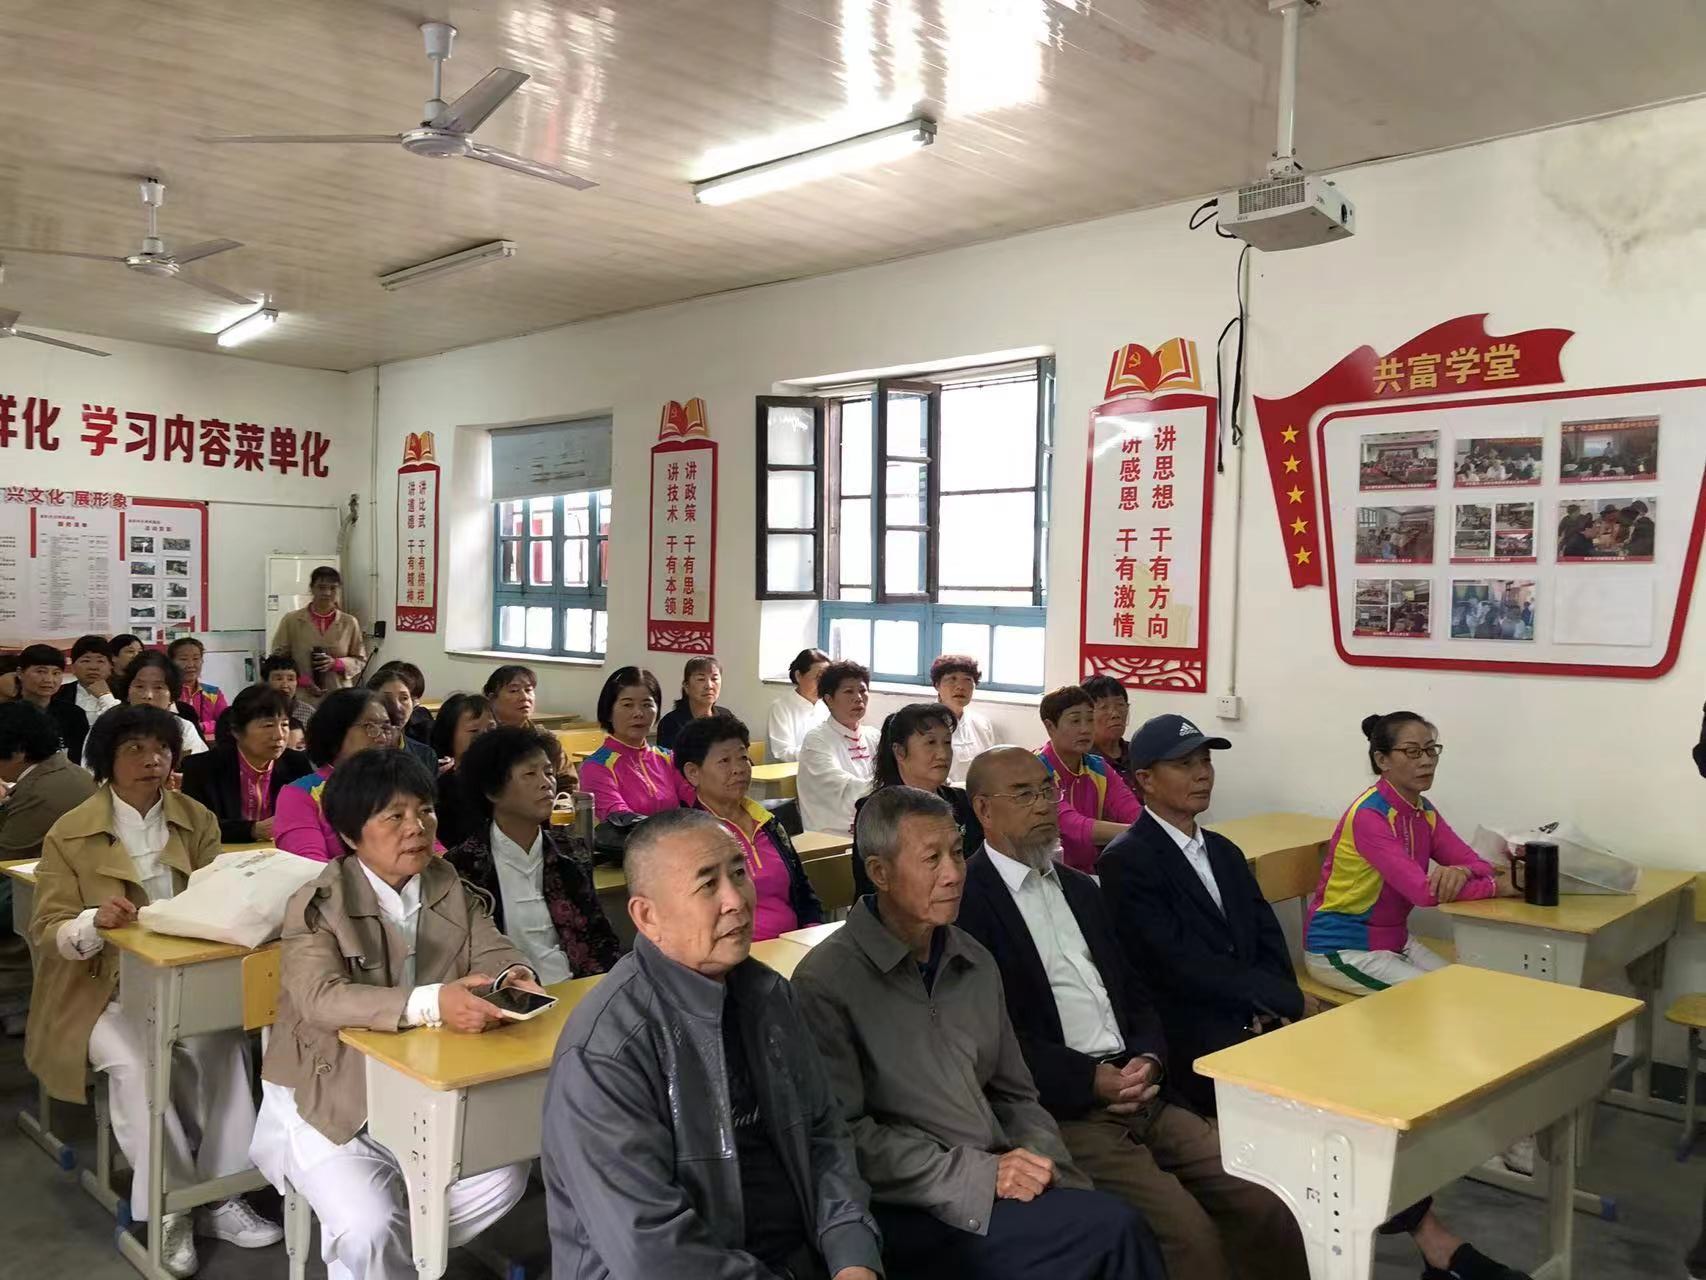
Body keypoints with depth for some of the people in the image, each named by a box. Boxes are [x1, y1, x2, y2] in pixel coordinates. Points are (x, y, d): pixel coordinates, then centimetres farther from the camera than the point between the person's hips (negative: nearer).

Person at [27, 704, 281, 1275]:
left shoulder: (197, 820, 5)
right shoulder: (69, 834, -4)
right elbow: (46, 931, -5)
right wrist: (96, 921, -27)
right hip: (102, 989, -2)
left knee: (224, 1042, -27)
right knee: (135, 1061, -30)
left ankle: (219, 1196, -16)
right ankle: (168, 1208, -13)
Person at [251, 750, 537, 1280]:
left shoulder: (451, 888, 3)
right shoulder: (317, 905, -15)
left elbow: (491, 950, -4)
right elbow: (321, 999, -31)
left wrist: (513, 975, -31)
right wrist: (432, 1004, -46)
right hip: (332, 1098, -4)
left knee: (503, 1177, -13)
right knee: (369, 1226, -24)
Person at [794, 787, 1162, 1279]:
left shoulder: (976, 963, 13)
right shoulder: (826, 981, -9)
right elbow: (845, 1134, -13)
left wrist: (1039, 1161, -2)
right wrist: (977, 1175, -14)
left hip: (1001, 1185, 6)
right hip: (906, 1211, -6)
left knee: (1123, 1228, -22)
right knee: (1114, 1232, -24)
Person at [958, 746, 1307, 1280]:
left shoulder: (1080, 887, 19)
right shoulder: (966, 900, -8)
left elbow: (1136, 990, 18)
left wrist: (1150, 1059, -2)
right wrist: (1092, 1081, -16)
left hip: (1139, 1091, 7)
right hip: (1064, 1109, -7)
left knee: (1269, 1209, -8)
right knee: (1190, 1232, -23)